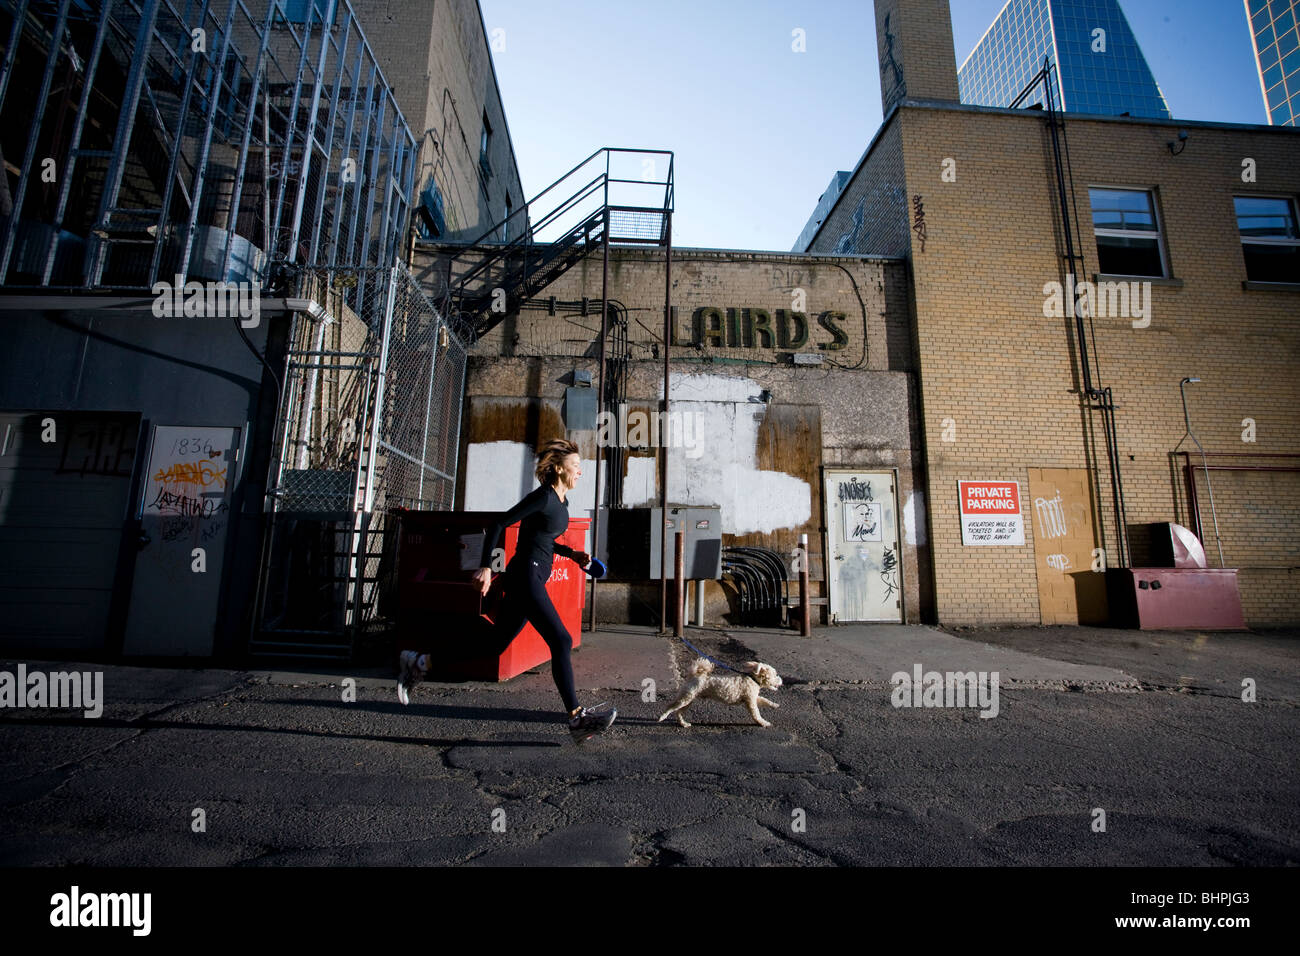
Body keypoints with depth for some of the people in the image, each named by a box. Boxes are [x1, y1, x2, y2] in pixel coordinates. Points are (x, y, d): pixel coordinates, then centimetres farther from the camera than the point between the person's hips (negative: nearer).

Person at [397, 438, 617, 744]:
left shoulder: (561, 500, 15)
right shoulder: (542, 496, -13)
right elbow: (498, 525, -13)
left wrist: (571, 554, 14)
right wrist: (485, 566, -17)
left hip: (533, 578, 10)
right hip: (525, 576, -10)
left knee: (494, 645, 13)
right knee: (561, 641, -10)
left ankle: (419, 662, 24)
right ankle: (577, 717, -3)